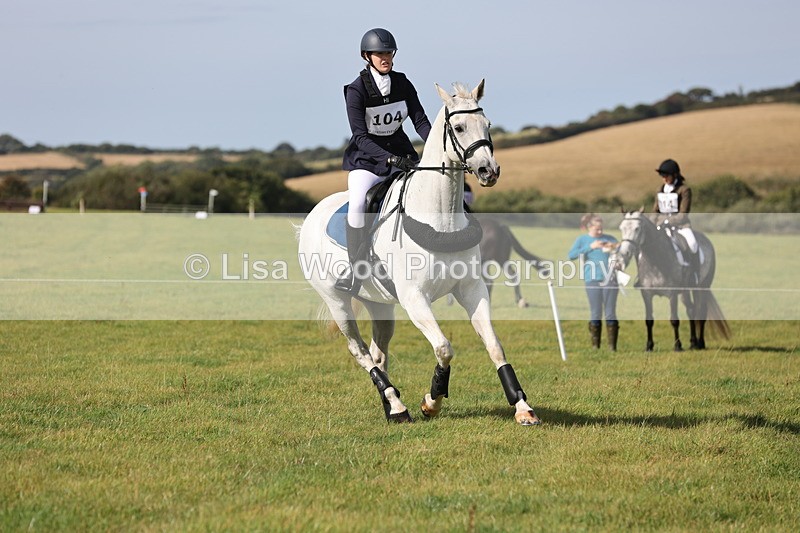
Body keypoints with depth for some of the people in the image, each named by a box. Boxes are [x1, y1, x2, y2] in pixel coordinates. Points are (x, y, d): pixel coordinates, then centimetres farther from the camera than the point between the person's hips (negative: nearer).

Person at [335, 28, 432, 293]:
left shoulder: (403, 84, -2)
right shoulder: (356, 90, -15)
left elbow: (421, 121, -2)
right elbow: (360, 136, -21)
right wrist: (390, 159, -34)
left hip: (400, 152, 5)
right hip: (367, 157, -5)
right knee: (358, 204, -30)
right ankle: (356, 270, -21)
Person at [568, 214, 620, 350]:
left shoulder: (609, 238, 11)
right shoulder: (582, 239, 9)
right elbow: (571, 255, -5)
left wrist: (616, 247, -10)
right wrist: (590, 247, -9)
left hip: (610, 279, 1)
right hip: (593, 280, -1)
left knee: (610, 313, 1)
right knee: (595, 313, 0)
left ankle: (612, 346, 3)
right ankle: (595, 346, 6)